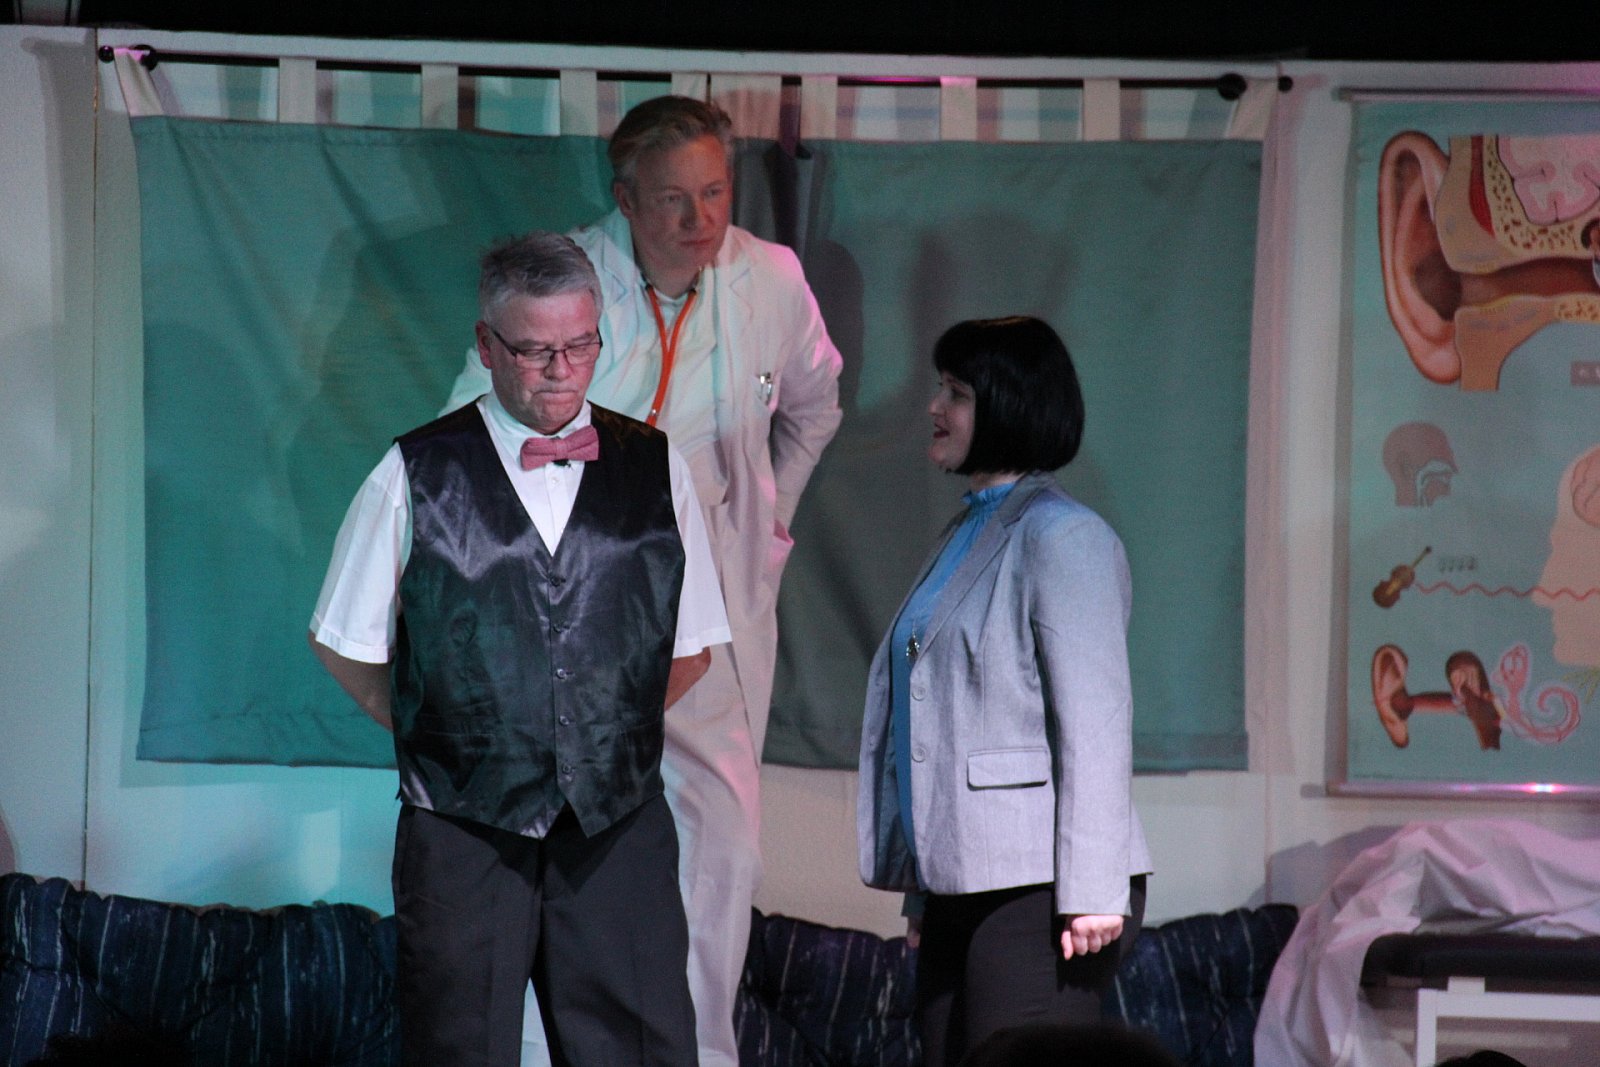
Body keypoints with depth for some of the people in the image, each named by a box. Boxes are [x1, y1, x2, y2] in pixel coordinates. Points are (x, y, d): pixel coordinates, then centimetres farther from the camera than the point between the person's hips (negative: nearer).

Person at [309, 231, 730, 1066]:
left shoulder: (656, 470, 7)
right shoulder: (415, 477, 0)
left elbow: (689, 649, 16)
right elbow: (344, 644, 8)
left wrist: (605, 736, 8)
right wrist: (437, 740, 5)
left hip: (619, 827, 2)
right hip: (463, 832, -2)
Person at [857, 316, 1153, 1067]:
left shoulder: (1060, 536, -8)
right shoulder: (966, 537, 19)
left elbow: (1094, 723, -15)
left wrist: (1093, 891, -20)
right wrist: (922, 892, 19)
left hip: (1037, 890, -9)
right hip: (961, 888, 9)